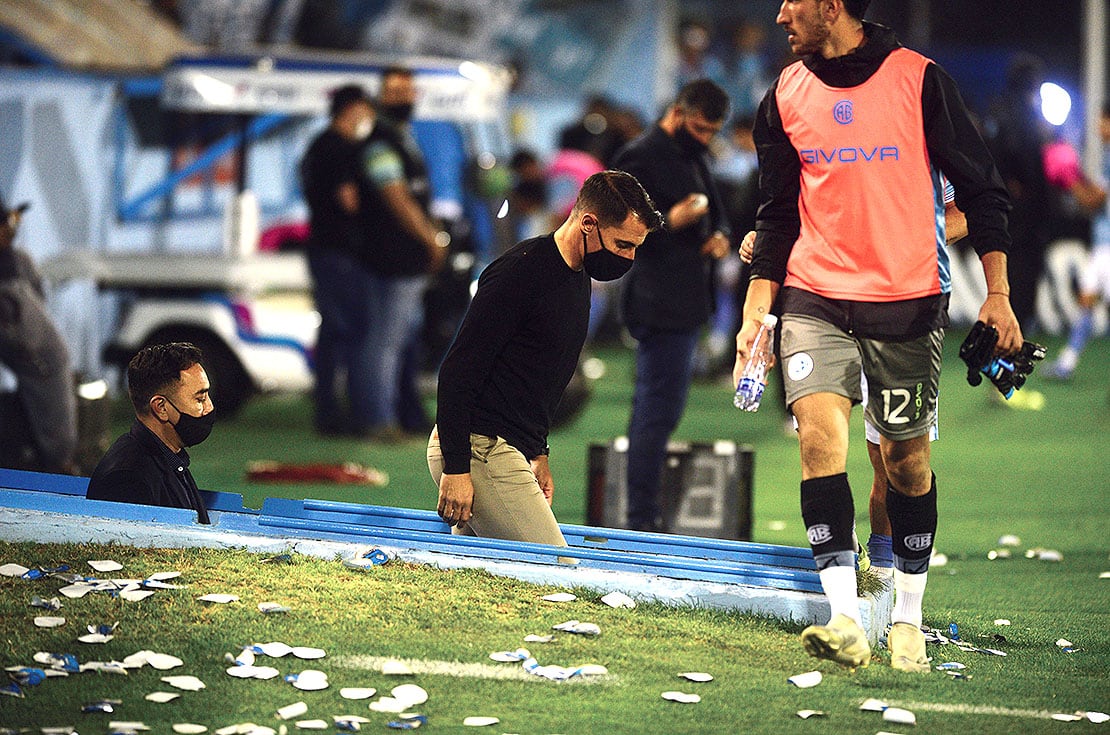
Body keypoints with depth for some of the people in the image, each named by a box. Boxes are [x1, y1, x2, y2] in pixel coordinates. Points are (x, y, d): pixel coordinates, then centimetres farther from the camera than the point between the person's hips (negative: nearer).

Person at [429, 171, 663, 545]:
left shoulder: (578, 280, 14)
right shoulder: (522, 272, -16)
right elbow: (459, 371, -19)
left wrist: (538, 454, 22)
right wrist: (456, 468, -21)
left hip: (512, 449, 10)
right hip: (478, 451, -10)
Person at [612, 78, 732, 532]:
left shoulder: (692, 157, 17)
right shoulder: (641, 158, -11)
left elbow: (715, 209, 29)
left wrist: (719, 234, 7)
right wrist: (670, 222, -25)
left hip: (688, 303, 10)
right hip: (661, 305, -10)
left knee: (655, 410, 12)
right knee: (658, 411, -10)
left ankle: (645, 513, 17)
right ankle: (642, 518, -9)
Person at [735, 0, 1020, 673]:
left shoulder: (919, 80, -5)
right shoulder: (786, 97, 6)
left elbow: (982, 189, 0)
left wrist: (998, 296, -4)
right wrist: (756, 311, 10)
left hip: (910, 301, -2)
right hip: (815, 300, 2)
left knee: (906, 458, 5)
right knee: (819, 434, -17)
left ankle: (908, 619, 23)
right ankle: (845, 622, -24)